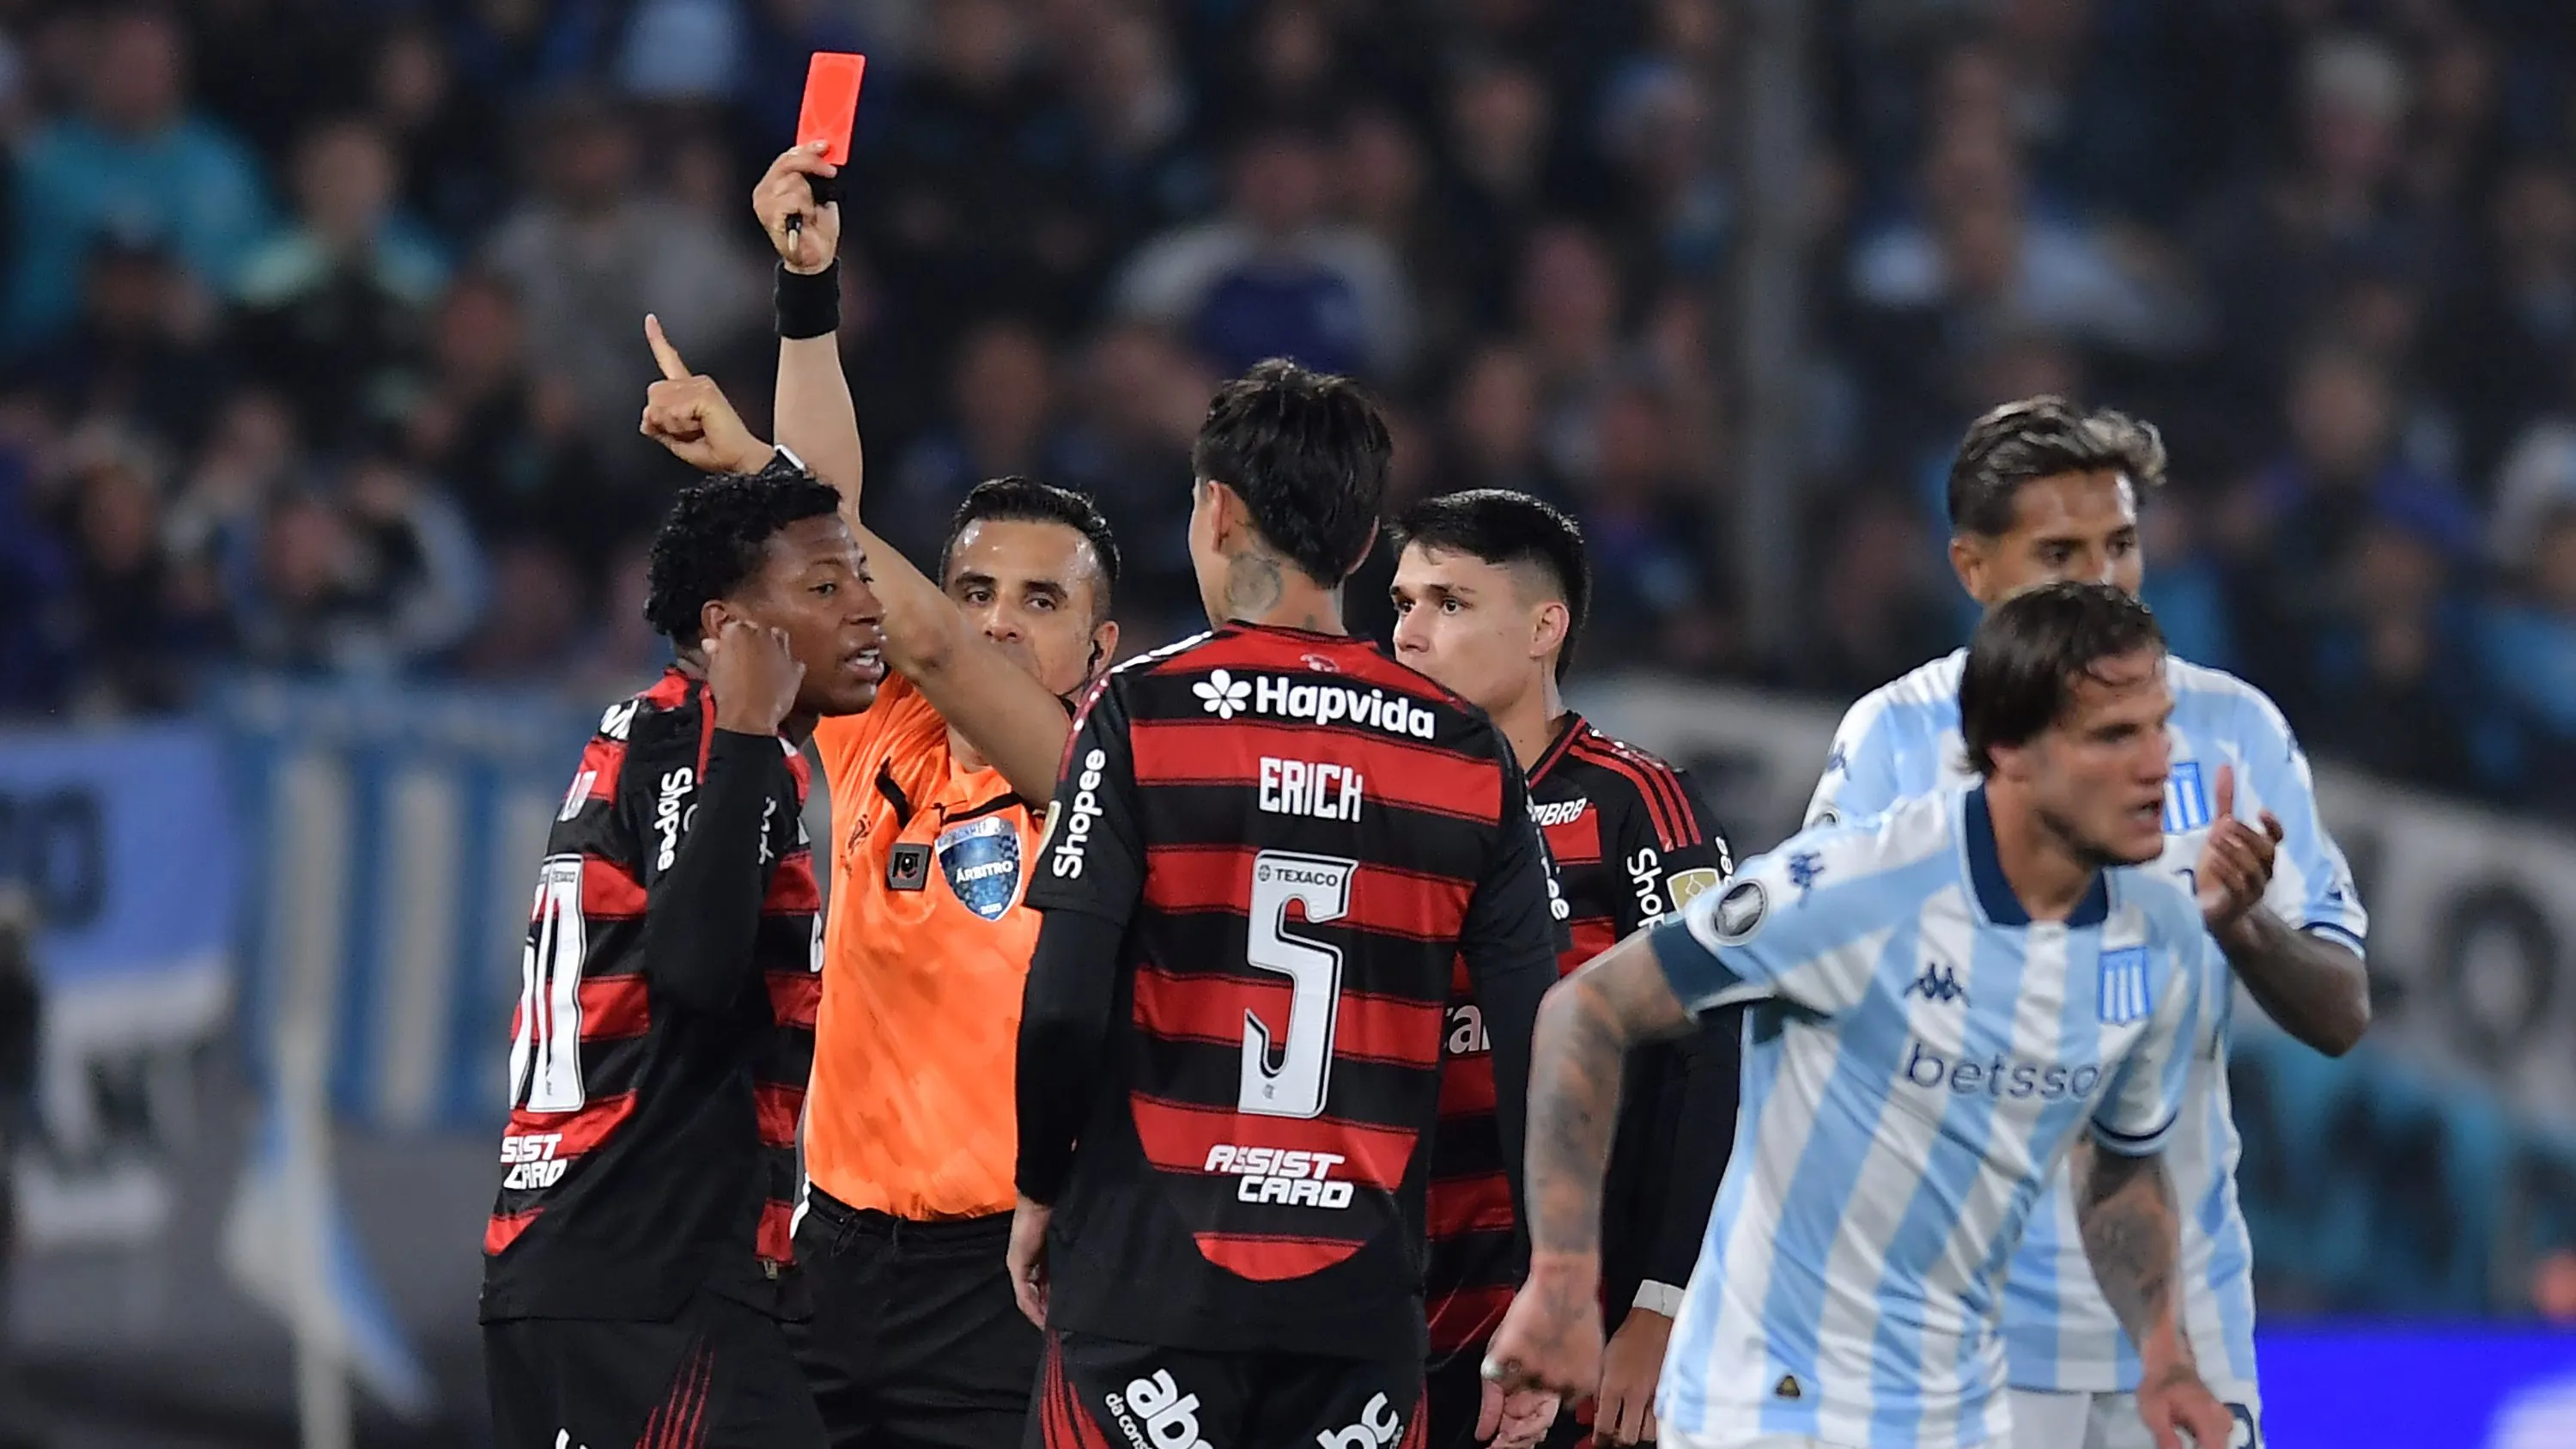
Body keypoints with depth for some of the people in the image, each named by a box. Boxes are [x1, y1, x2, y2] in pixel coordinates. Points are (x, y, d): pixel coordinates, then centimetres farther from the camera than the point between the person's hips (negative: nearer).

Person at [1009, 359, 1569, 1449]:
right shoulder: (1470, 755, 5)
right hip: (1363, 1301, 3)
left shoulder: (1141, 714, -3)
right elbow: (1538, 1041, 3)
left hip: (1149, 1280, -3)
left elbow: (1066, 1004, -8)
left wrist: (1040, 1192, 7)